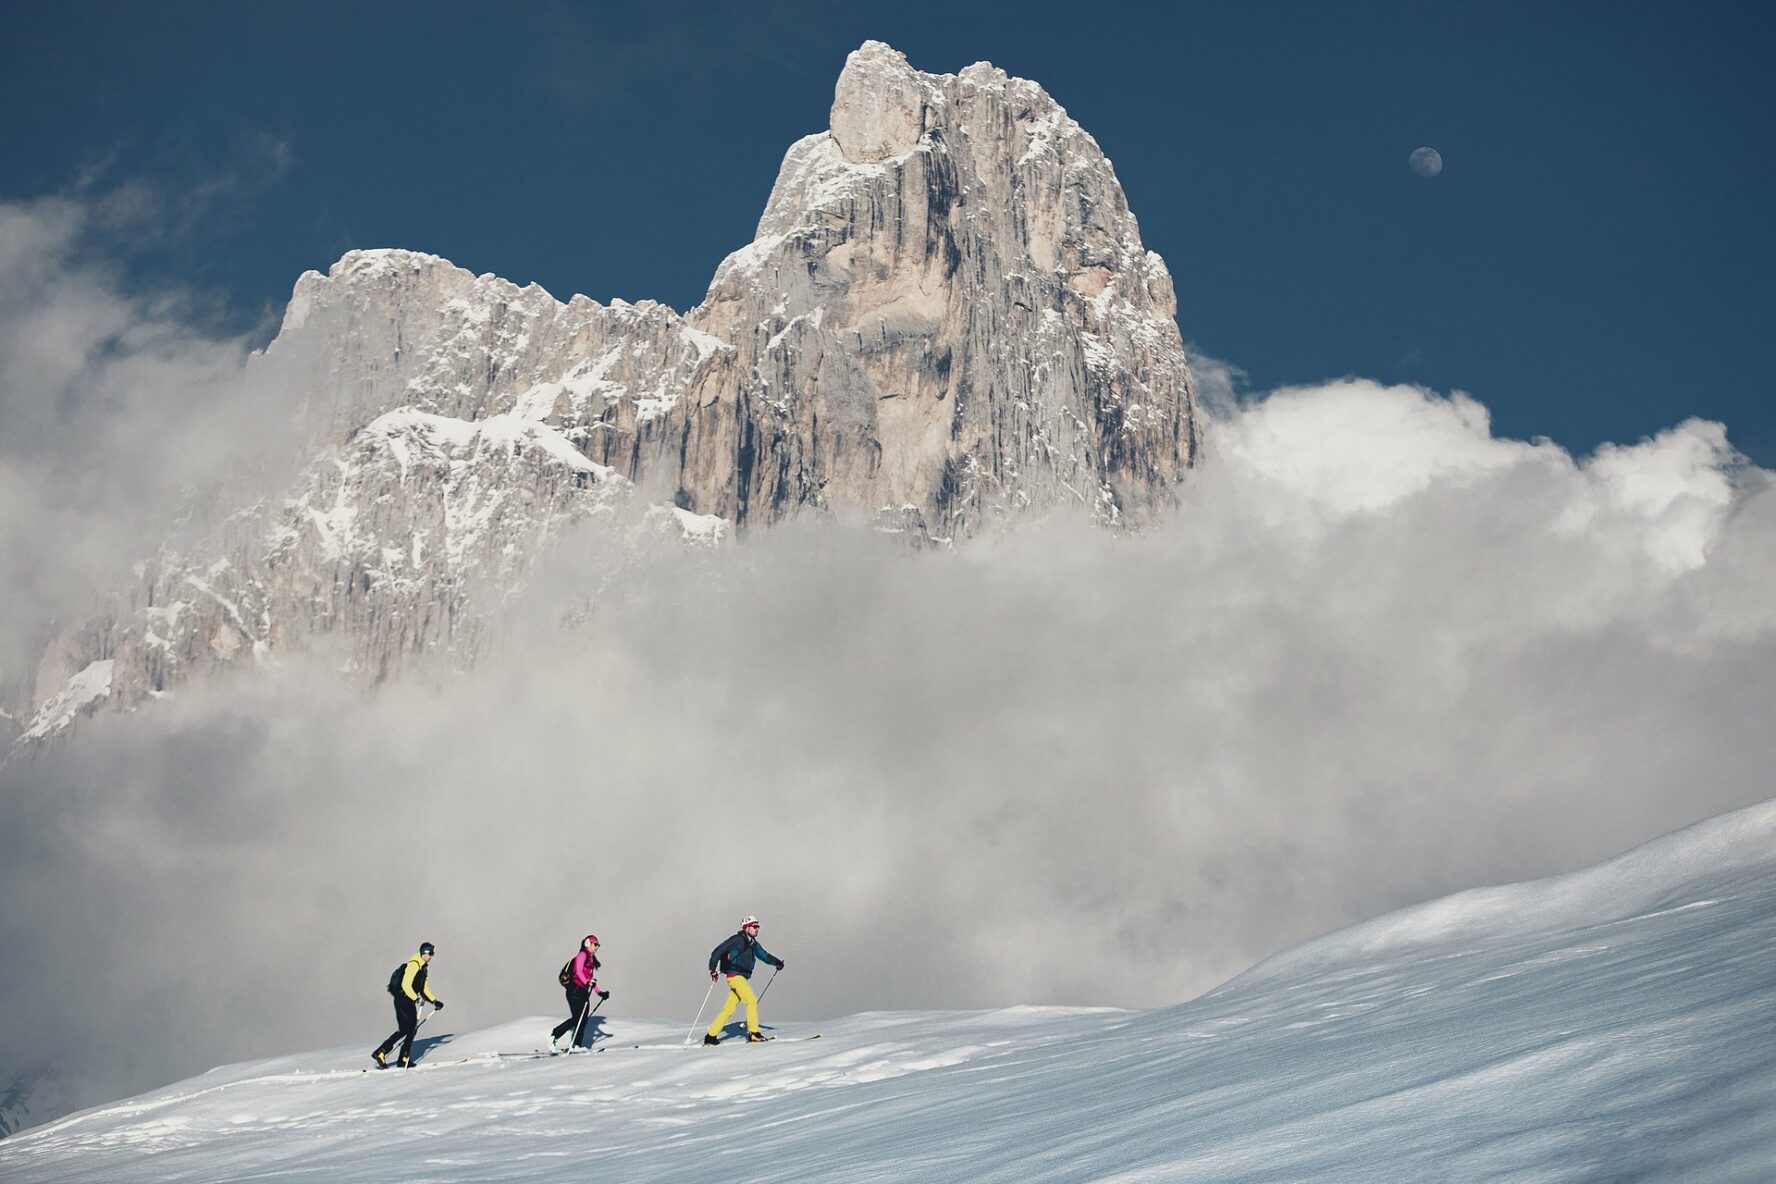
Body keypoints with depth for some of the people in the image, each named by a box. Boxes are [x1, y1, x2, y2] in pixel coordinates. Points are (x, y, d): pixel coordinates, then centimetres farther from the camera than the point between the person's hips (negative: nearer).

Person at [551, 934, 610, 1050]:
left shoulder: (591, 960, 22)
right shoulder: (583, 955, -4)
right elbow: (578, 971, -19)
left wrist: (599, 993, 18)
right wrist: (587, 983, -31)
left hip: (583, 992, 9)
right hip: (575, 991, -9)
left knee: (583, 1020, 1)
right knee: (576, 1018, -13)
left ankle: (576, 1044, 2)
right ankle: (554, 1035, -2)